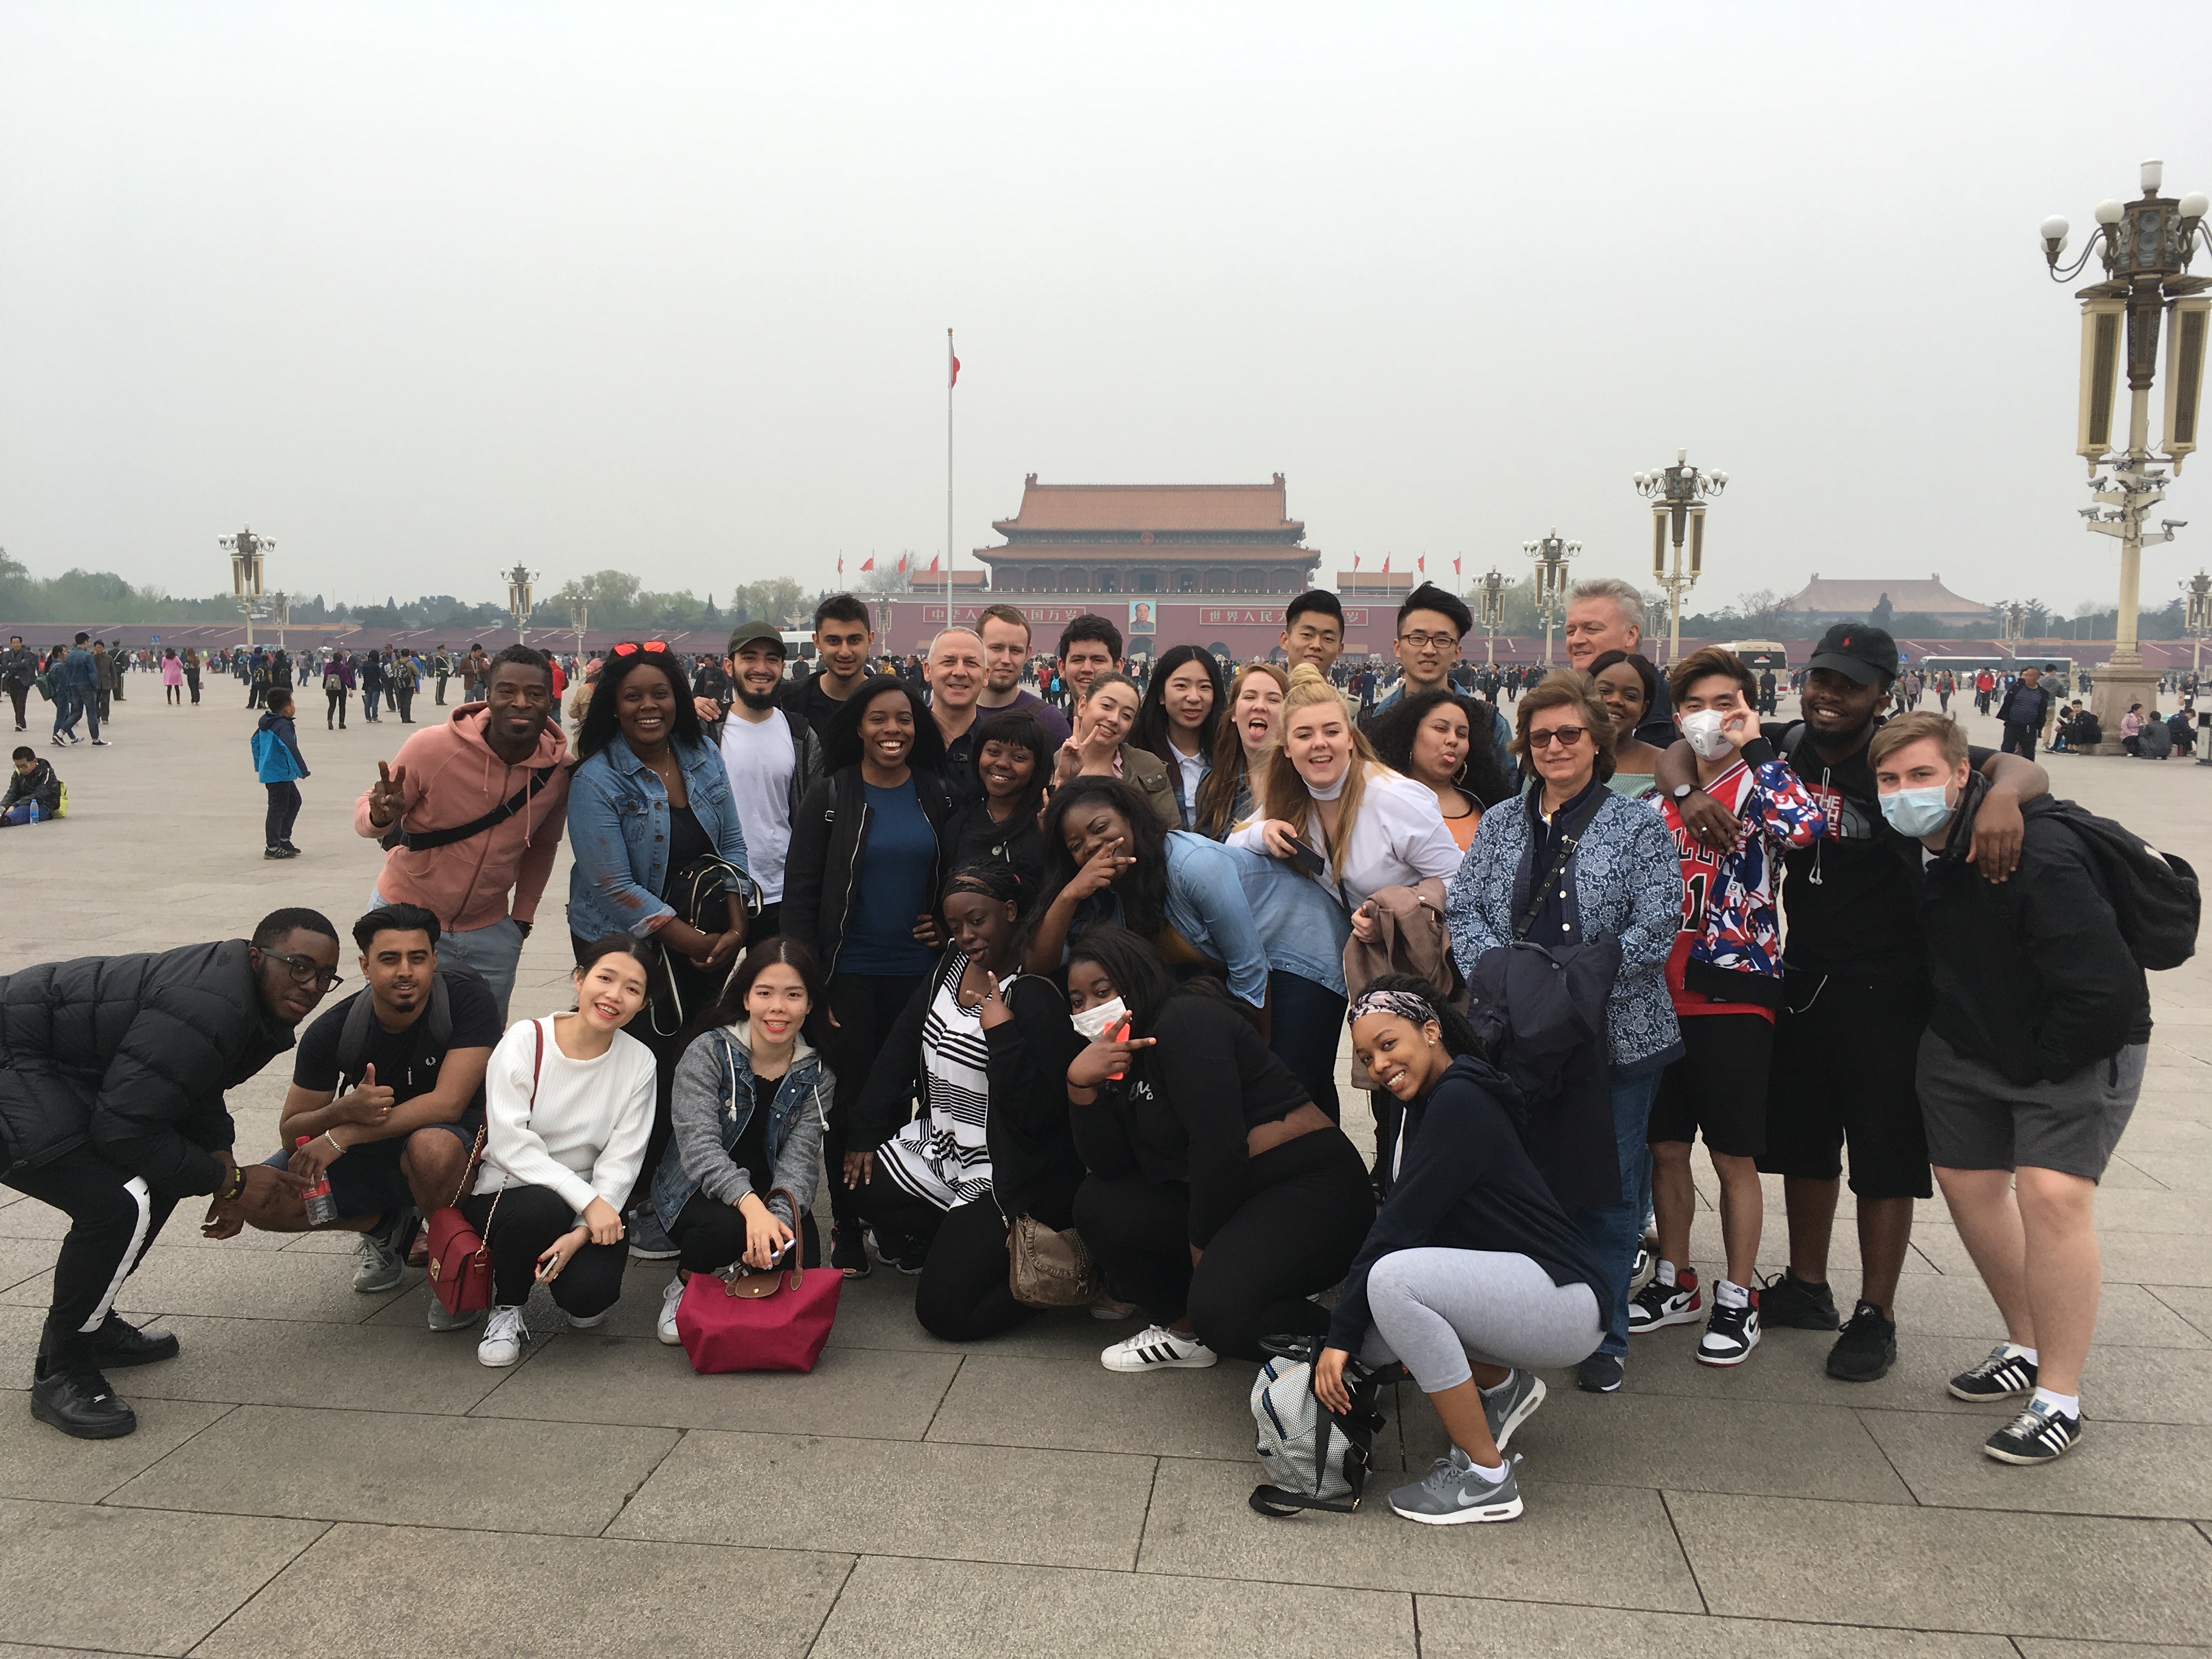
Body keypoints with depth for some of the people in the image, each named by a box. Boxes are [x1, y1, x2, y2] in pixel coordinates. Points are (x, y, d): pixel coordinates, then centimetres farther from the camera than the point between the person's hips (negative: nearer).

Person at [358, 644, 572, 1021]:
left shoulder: (560, 770, -11)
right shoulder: (432, 747, -21)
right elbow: (365, 815, -10)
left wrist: (523, 916, 9)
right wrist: (381, 815, -33)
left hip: (490, 933, 3)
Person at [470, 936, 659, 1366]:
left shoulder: (639, 1063, -2)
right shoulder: (525, 1040, -9)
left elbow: (620, 1164, -6)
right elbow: (509, 1143, -17)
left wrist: (581, 1233, -21)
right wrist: (586, 1200, -25)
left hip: (590, 1209, 2)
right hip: (506, 1192, -1)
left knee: (591, 1291, -27)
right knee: (540, 1209, -36)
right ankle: (507, 1311, -6)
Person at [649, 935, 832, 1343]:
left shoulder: (816, 1076, -3)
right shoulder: (708, 1053, -13)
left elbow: (800, 1158, -12)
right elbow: (699, 1145, -24)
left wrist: (778, 1217, -35)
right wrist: (750, 1204, -42)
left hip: (770, 1196, 3)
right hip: (695, 1191, -3)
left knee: (798, 1265, -24)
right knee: (728, 1227, -36)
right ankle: (684, 1288, -2)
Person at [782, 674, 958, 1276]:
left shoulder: (938, 793, 5)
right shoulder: (831, 794, -3)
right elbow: (800, 892, -5)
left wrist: (949, 924, -2)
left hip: (917, 971, 2)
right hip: (849, 973, -2)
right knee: (850, 1102, 3)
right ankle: (846, 1230, 17)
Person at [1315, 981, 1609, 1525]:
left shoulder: (1460, 1102, -17)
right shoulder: (1431, 1102, 12)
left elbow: (1400, 1226, -20)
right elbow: (1400, 1221, 11)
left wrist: (1341, 1335, -17)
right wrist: (1345, 1335, 5)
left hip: (1567, 1297, -9)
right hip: (1511, 1290, 9)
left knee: (1394, 1279, -29)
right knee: (1365, 1334, -3)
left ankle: (1487, 1478, -15)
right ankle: (1502, 1387, 18)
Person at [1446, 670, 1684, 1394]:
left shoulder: (1638, 826, 1)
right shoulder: (1499, 824, 12)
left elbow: (1656, 927, -8)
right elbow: (1463, 909, 3)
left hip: (1616, 1037, -2)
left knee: (1607, 1192, 4)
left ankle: (1604, 1339, 19)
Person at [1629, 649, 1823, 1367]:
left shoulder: (1760, 784, -4)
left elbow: (1804, 826, -29)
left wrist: (1754, 746, -18)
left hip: (1735, 994, -5)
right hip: (1663, 992, 5)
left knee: (1734, 1158, 3)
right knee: (1665, 1148, 12)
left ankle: (1738, 1299, 17)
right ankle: (1675, 1282, 28)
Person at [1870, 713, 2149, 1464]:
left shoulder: (2037, 855, -31)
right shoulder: (1914, 843, -9)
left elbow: (2101, 987, -32)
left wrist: (2039, 1067, -18)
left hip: (2080, 1044, -7)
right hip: (1966, 1039, 8)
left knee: (2051, 1193, -18)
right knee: (1968, 1182, 11)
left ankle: (2060, 1398, -5)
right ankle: (2026, 1347, 32)